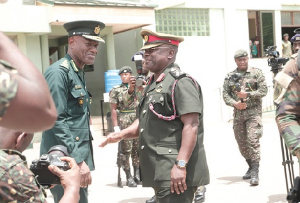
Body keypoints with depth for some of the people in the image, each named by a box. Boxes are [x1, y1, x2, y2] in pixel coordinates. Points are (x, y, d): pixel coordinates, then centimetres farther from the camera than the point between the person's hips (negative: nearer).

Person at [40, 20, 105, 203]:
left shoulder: (79, 73, 16)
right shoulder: (59, 72, -14)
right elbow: (56, 121, -21)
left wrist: (83, 159, 19)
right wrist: (78, 161, -23)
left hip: (79, 157, 10)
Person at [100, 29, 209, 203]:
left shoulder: (181, 82, -13)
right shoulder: (153, 85, 17)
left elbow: (191, 126, -20)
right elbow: (144, 121, 23)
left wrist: (181, 165, -26)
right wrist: (121, 134, 4)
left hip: (175, 174, -9)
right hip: (159, 172, 9)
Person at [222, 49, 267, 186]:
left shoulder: (256, 73, 1)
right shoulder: (230, 76, 9)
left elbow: (263, 90, -4)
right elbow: (225, 94, 6)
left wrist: (247, 94, -16)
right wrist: (235, 103, -12)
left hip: (253, 112, -4)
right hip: (238, 113, 4)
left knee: (253, 141, -14)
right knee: (241, 143, 10)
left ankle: (255, 173, -13)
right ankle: (251, 167, 29)